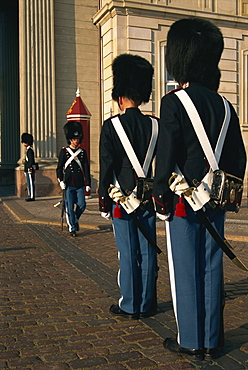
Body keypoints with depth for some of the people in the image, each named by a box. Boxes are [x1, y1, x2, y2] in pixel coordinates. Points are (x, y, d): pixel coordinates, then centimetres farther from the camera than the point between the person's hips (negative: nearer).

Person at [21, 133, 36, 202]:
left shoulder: (30, 150, -14)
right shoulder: (28, 149, 17)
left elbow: (31, 161, -19)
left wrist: (28, 168, -20)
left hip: (30, 170, -10)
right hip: (28, 170, 10)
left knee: (31, 183, -6)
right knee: (29, 183, 13)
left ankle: (32, 197, -3)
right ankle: (30, 196, 19)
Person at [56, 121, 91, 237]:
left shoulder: (83, 152, 9)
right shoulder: (64, 151, 1)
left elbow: (86, 169, 8)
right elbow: (59, 167, 2)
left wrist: (88, 184, 3)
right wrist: (61, 181, -8)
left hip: (80, 184, 2)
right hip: (69, 184, -2)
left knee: (82, 205, -1)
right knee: (70, 206, -2)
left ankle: (75, 220, 28)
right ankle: (72, 228, 9)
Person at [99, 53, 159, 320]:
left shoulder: (111, 126, -8)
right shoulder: (154, 125, 4)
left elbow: (106, 167, -10)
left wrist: (103, 202, -3)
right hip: (148, 198, 4)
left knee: (127, 253, 3)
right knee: (147, 252, 10)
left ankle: (129, 306, 13)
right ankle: (146, 304, 20)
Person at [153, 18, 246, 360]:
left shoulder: (173, 102, -9)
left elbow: (167, 156, -14)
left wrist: (161, 198, -7)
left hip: (184, 201, -6)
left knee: (185, 271, 4)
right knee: (212, 269, 11)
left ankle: (190, 342, 16)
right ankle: (212, 341, 22)